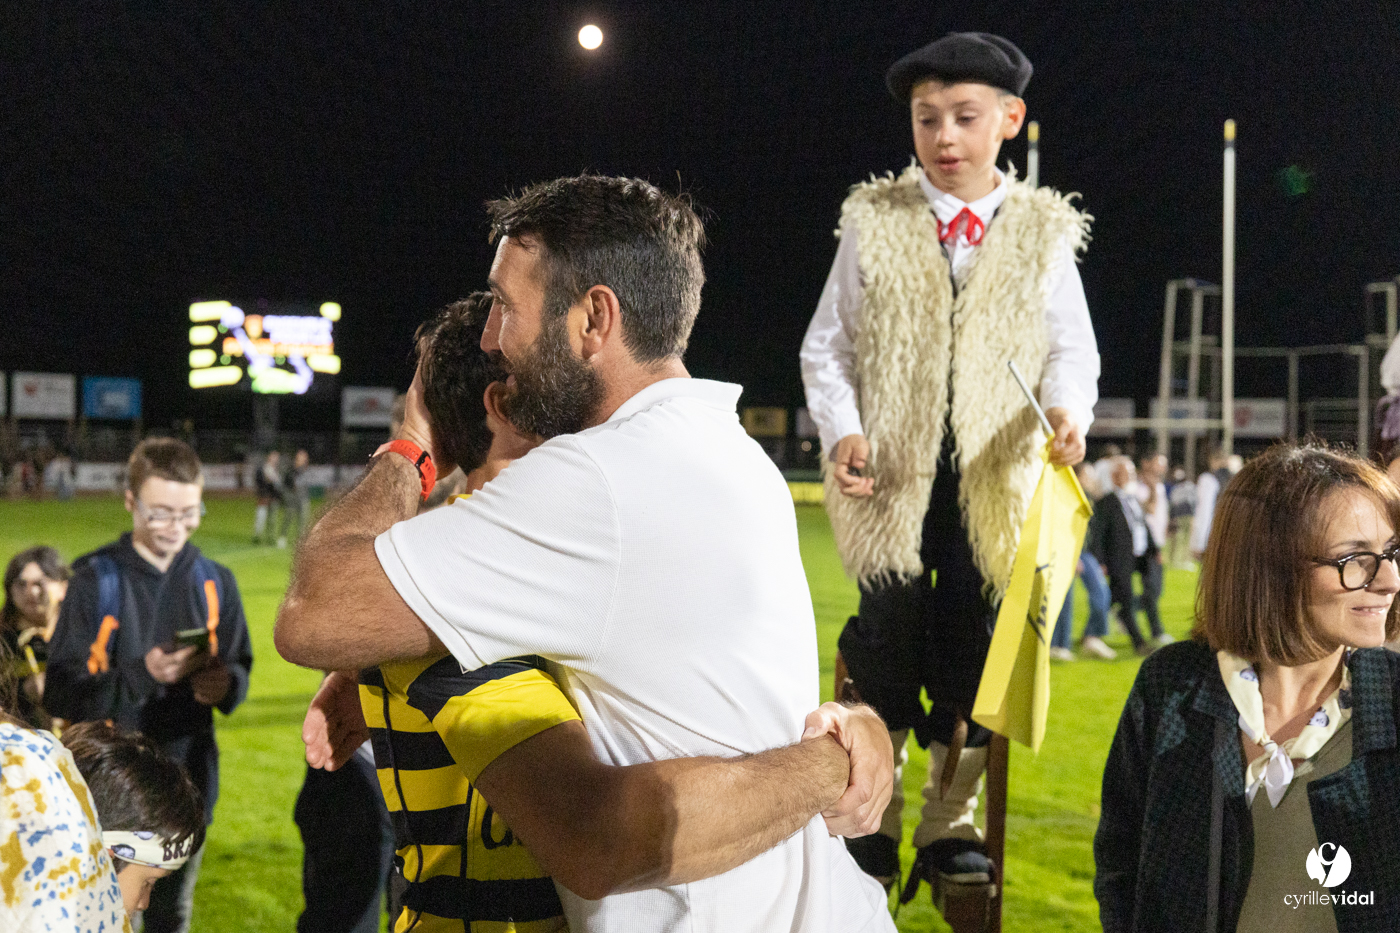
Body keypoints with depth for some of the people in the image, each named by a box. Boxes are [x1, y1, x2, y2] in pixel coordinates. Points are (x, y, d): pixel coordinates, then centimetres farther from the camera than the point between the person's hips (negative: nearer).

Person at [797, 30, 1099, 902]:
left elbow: (1072, 348, 6)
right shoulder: (874, 221, 2)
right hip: (892, 477, -1)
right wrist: (842, 432, -11)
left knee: (973, 653, 8)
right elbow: (828, 348, 5)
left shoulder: (1044, 230, 4)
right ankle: (871, 821, 19)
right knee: (885, 648, 4)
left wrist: (1067, 411, -16)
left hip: (992, 482, 1)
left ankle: (951, 824, 22)